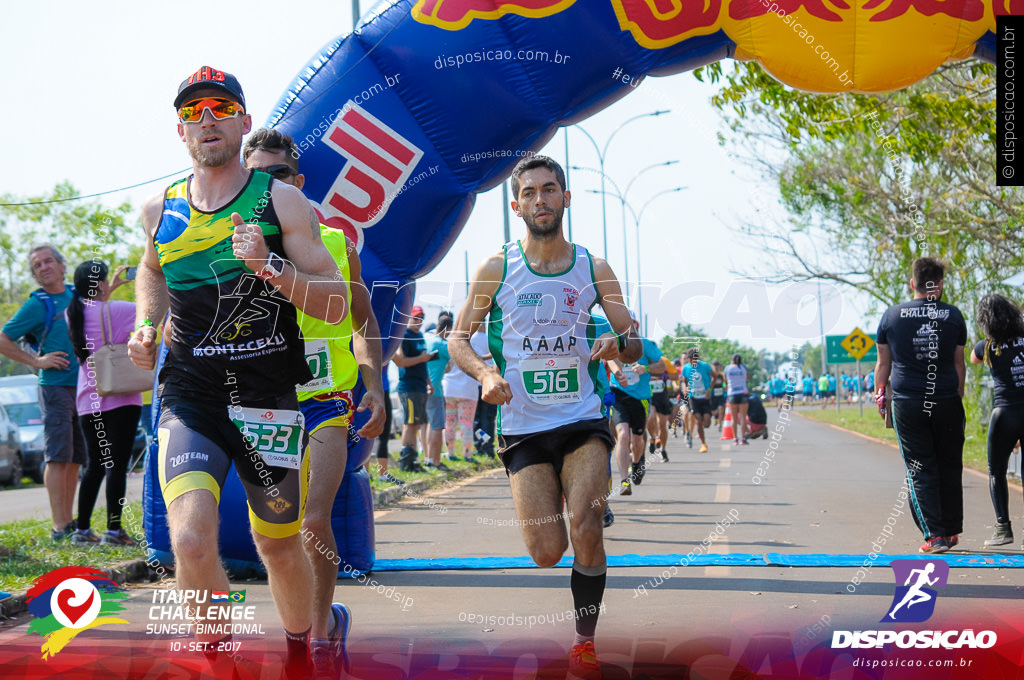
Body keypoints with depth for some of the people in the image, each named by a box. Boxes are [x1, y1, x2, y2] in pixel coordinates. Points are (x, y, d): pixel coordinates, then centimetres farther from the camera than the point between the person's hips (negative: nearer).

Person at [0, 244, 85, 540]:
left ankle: (69, 521, 13)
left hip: (82, 387, 7)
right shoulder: (37, 304, -4)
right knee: (58, 456, -11)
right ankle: (59, 526, -13)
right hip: (55, 386, -7)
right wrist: (37, 362, -8)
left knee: (75, 459, 8)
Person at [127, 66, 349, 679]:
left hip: (268, 398, -1)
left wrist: (269, 267, -21)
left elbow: (337, 304, -5)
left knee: (280, 545, 13)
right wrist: (146, 324, 11)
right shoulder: (161, 210, 7)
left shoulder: (281, 201, -2)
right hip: (189, 399, 1)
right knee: (191, 540, -20)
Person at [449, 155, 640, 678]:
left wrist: (618, 345, -15)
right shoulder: (496, 269, 0)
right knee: (547, 553, -6)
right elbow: (458, 339, 6)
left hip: (582, 421, 1)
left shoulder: (593, 269, 5)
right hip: (523, 426, 0)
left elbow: (634, 342, 10)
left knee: (586, 529, -20)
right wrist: (485, 374, -15)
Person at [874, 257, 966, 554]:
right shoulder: (953, 315, 1)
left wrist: (879, 396, 20)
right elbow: (959, 364, 9)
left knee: (920, 471, 2)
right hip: (946, 402, 1)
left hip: (907, 404, -1)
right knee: (950, 468, 12)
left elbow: (883, 364, 7)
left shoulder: (892, 315, 0)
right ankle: (951, 530, 20)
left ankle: (934, 535, -4)